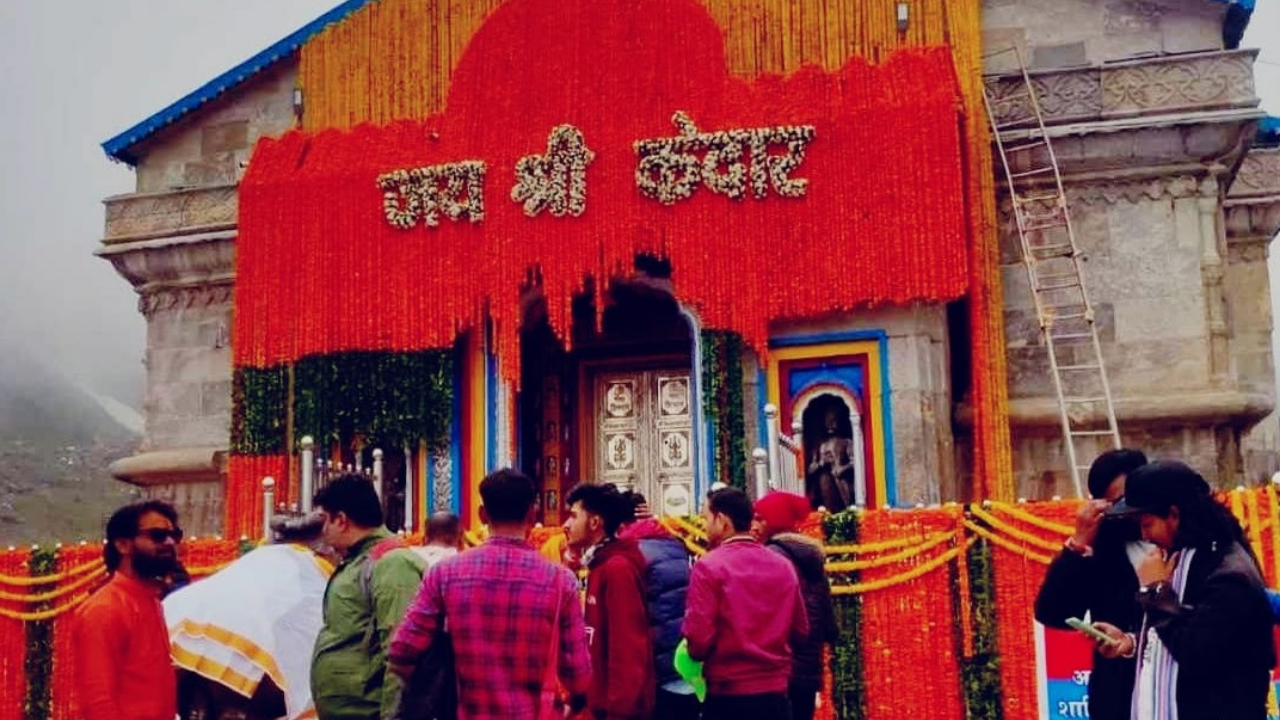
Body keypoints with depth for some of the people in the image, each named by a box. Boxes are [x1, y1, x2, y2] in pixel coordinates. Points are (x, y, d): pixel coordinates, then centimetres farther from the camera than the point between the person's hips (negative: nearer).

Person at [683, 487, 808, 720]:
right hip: (776, 694, 5)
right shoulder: (784, 566, 4)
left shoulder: (709, 567, -11)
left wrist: (695, 651, 7)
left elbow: (698, 639, -14)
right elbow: (800, 631, 11)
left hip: (727, 697, -5)